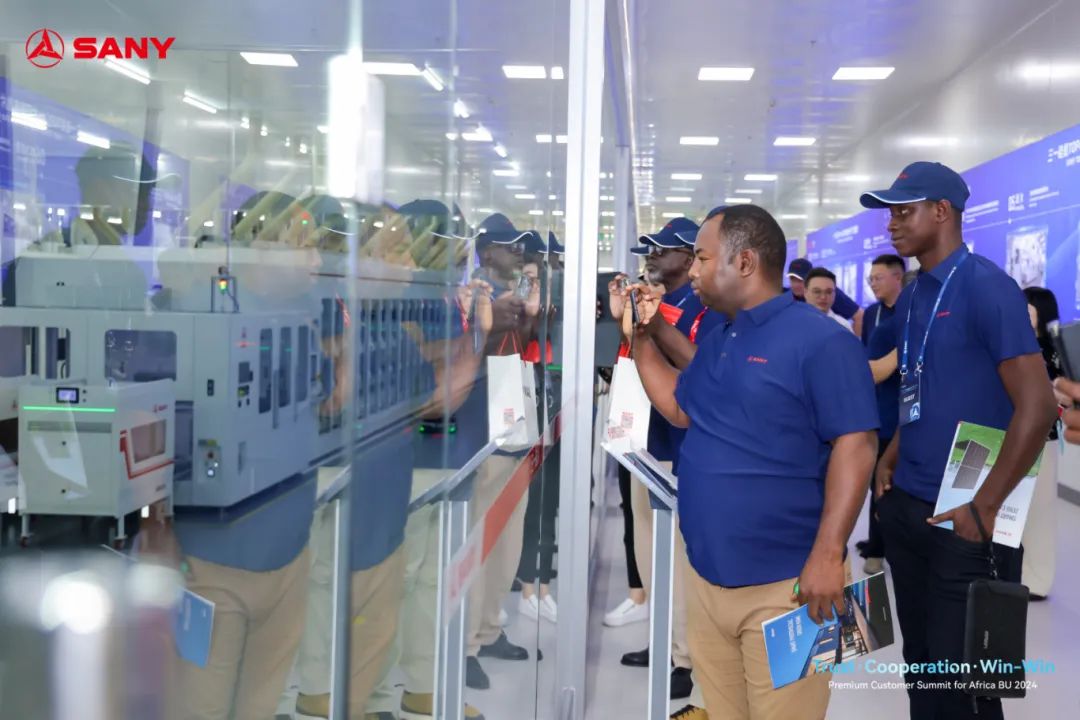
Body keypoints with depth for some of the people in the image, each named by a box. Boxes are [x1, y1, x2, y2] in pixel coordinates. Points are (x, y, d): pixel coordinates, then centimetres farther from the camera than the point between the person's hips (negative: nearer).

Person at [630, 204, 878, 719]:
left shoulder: (820, 340, -13)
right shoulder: (716, 343, 13)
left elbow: (854, 446, -17)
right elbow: (680, 409, 23)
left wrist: (827, 554, -23)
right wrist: (639, 335, 15)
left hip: (783, 583, -8)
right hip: (706, 574, 8)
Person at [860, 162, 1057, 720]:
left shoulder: (987, 287, -14)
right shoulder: (910, 299, 10)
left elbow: (1037, 406, -20)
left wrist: (985, 506, -19)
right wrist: (891, 461, 7)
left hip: (962, 518, -7)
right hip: (905, 506, 7)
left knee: (959, 675, 2)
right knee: (919, 659, 17)